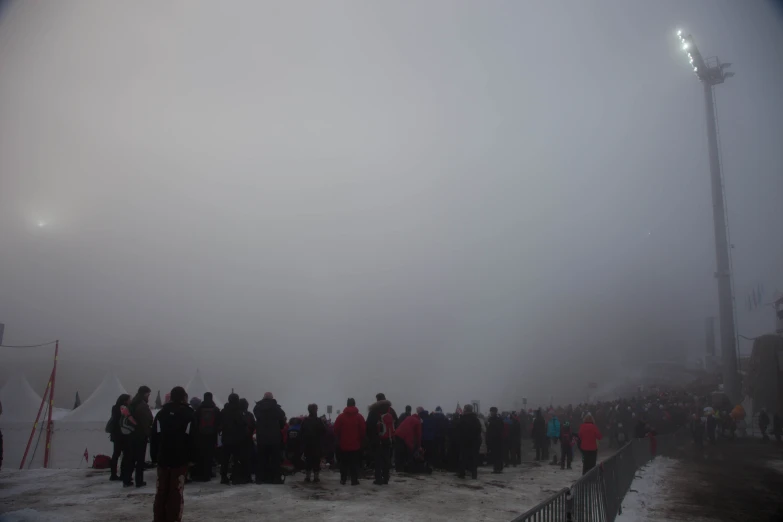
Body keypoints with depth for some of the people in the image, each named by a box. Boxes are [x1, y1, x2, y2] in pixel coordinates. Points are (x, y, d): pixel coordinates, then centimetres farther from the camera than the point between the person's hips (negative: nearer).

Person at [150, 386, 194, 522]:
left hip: (163, 458, 4)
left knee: (161, 491, 13)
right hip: (180, 459, -4)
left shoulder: (161, 413, 7)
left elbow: (154, 436, 6)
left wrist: (154, 455, 12)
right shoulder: (189, 414, -6)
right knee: (176, 492, 0)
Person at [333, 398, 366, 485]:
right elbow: (363, 430, -3)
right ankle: (354, 480, -2)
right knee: (355, 463, 3)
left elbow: (336, 430, -1)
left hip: (343, 444, 1)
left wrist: (339, 439, 14)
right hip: (356, 444, -1)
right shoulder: (359, 416, -2)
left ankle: (343, 479, 14)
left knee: (344, 463, 12)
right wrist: (361, 440, 10)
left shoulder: (341, 416, -1)